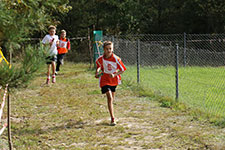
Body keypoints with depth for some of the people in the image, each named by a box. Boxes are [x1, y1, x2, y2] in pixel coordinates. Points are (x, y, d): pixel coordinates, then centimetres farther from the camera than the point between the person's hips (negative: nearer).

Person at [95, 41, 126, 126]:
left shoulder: (116, 59, -17)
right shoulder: (100, 59, -14)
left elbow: (122, 70, -8)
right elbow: (98, 66, 10)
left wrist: (114, 75, -23)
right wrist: (97, 73, -9)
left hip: (114, 80, 2)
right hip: (105, 80, -2)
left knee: (112, 98, 17)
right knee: (109, 98, -16)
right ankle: (112, 119, -17)